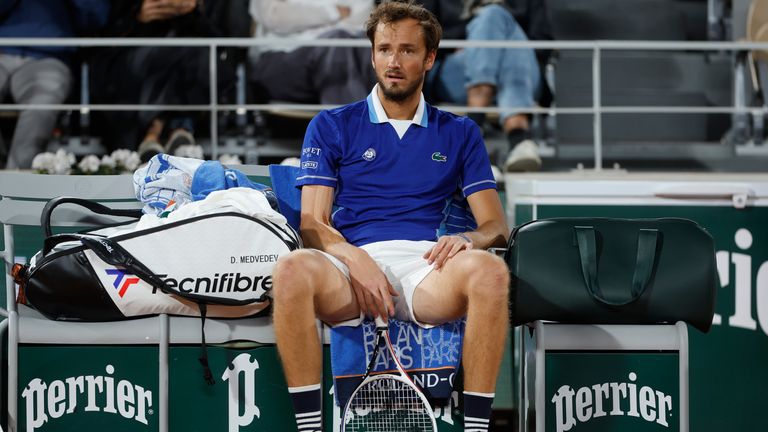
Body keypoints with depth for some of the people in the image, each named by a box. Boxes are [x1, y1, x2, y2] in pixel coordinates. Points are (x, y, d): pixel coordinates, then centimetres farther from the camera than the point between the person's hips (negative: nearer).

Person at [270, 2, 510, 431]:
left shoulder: (460, 134, 22)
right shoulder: (332, 126, 18)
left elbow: (496, 226, 15)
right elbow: (313, 224, 8)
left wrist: (467, 239, -11)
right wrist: (357, 260, -14)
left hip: (427, 266, 1)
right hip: (352, 261, -1)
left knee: (489, 271, -34)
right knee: (292, 269, -35)